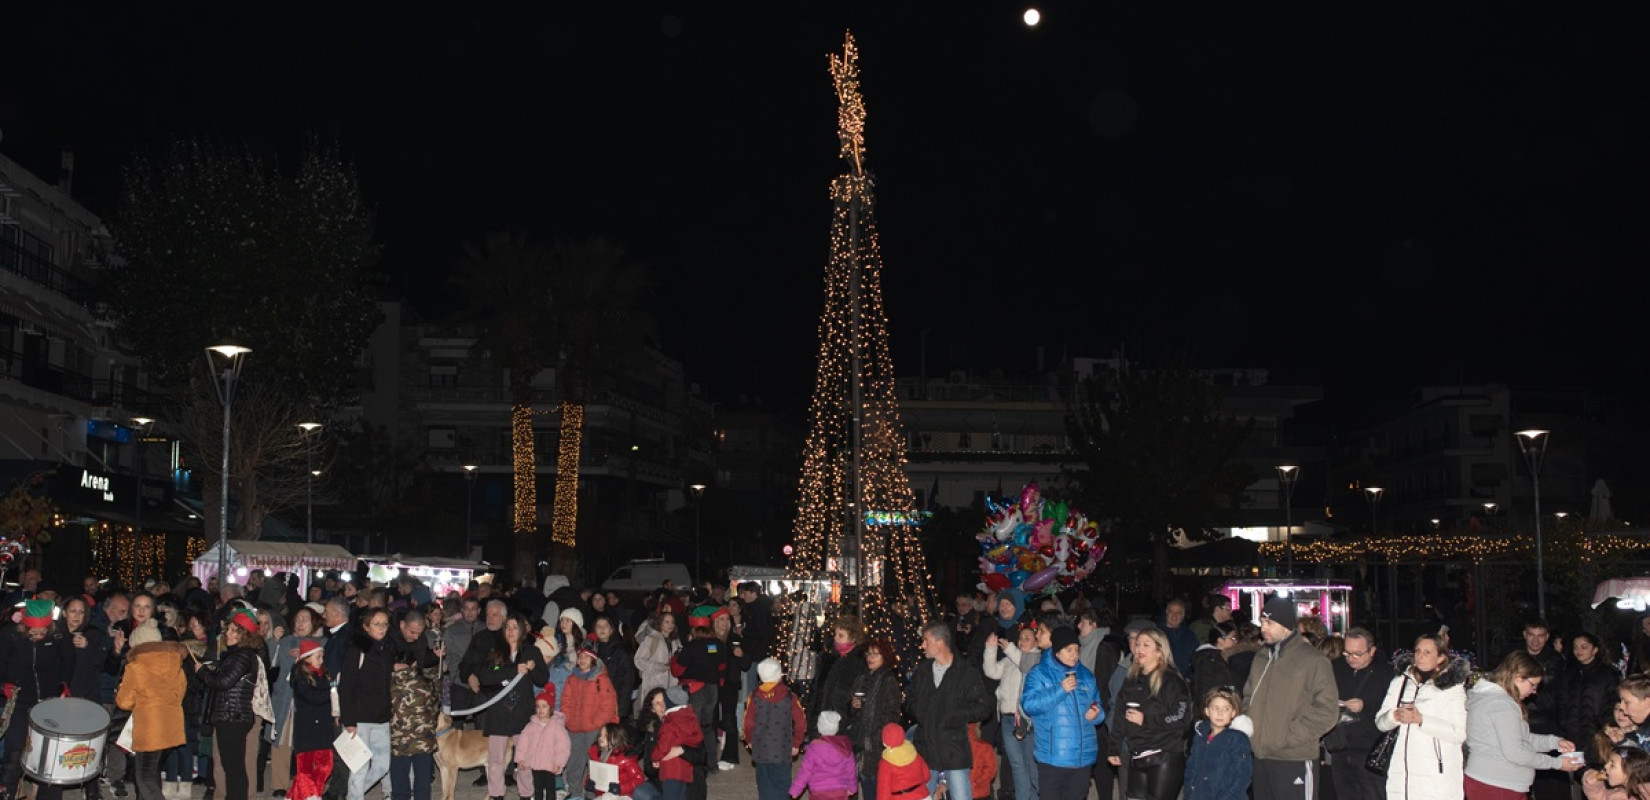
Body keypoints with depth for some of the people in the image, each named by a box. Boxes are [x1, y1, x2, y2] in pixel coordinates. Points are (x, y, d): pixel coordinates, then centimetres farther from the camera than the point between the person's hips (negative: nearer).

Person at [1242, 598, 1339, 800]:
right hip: (1261, 757, 7)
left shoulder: (1313, 660, -8)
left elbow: (1327, 711, -12)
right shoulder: (1261, 660, 12)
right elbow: (1249, 698, 24)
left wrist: (1287, 737, -15)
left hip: (1295, 762, -7)